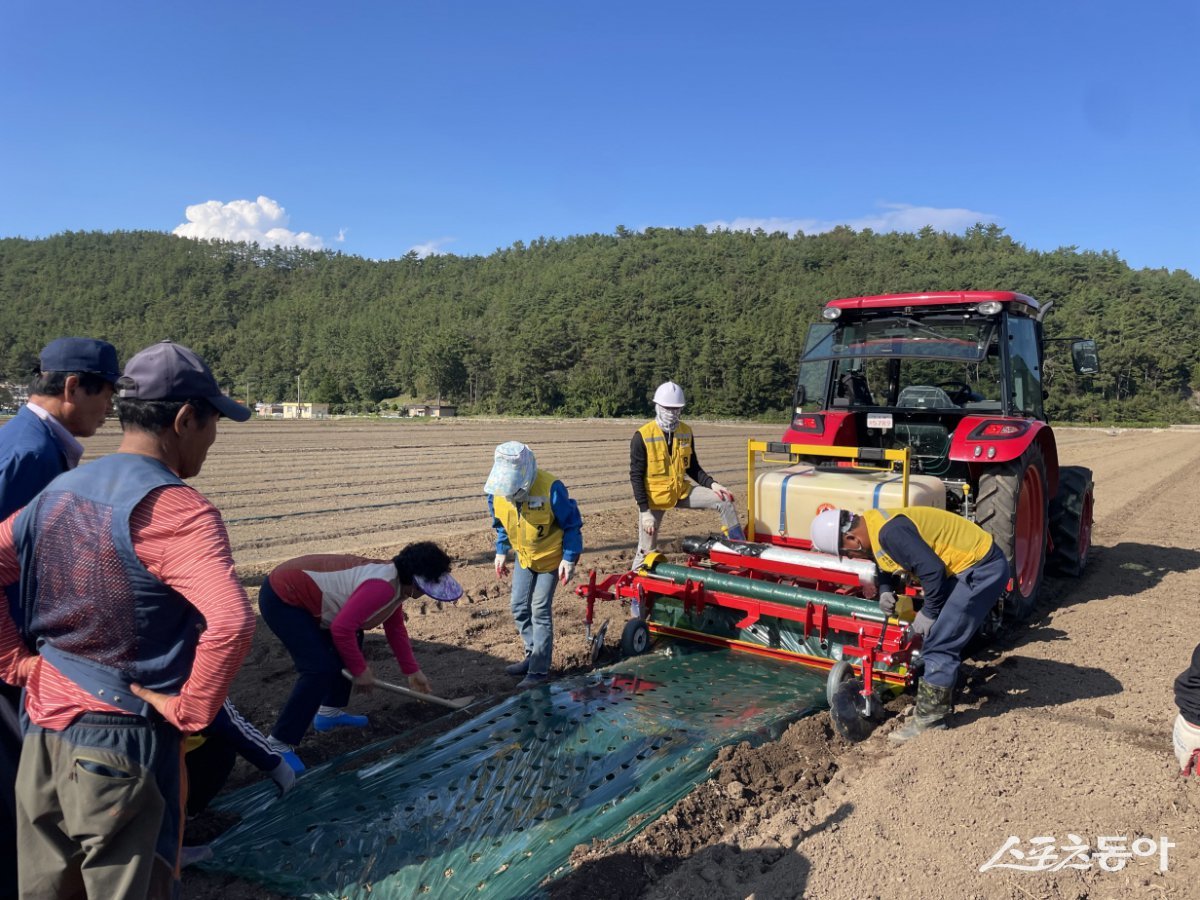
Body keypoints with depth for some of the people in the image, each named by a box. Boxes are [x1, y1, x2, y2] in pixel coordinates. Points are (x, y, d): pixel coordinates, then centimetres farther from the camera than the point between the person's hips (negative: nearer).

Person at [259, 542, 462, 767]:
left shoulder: (397, 582, 4)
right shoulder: (383, 586, -28)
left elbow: (395, 629, 18)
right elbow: (342, 628, -32)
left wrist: (412, 671, 22)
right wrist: (360, 670, -17)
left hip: (299, 589, 11)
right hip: (282, 599, -11)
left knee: (350, 646, 19)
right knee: (321, 668, -17)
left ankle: (329, 711, 29)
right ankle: (278, 744, -8)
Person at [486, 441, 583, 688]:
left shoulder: (550, 488, -31)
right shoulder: (497, 491, -14)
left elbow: (572, 525, -18)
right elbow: (501, 524, 7)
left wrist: (569, 559, -19)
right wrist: (501, 552, 7)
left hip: (550, 558, -6)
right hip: (524, 557, 6)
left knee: (540, 611, -5)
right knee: (519, 608, 9)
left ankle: (540, 670, 5)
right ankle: (533, 655, 28)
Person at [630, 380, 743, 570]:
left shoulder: (686, 432, 0)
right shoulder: (643, 436, -16)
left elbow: (692, 467, 10)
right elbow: (636, 476, -14)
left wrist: (711, 484, -8)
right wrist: (645, 511, -19)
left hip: (681, 491, 5)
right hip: (654, 496, -4)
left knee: (724, 501, -6)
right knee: (646, 551, 0)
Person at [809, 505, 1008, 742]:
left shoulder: (889, 531, -28)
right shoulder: (871, 526, 4)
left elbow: (932, 569, -28)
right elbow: (888, 565, 20)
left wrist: (929, 613, -15)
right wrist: (885, 590, -1)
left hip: (982, 568, -10)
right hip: (969, 565, 10)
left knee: (938, 645, -9)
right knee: (935, 636, 17)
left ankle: (930, 718, 1)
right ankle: (934, 702, 29)